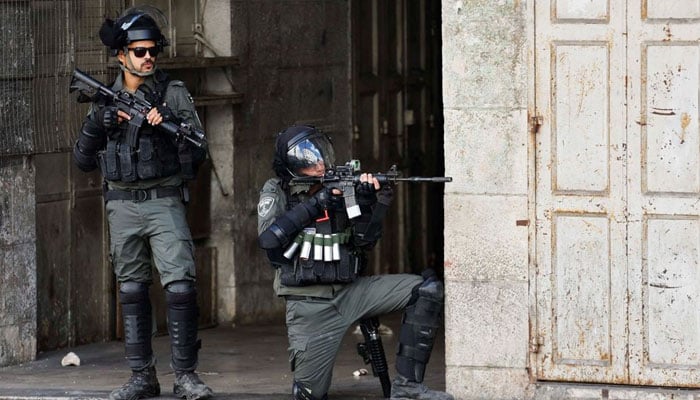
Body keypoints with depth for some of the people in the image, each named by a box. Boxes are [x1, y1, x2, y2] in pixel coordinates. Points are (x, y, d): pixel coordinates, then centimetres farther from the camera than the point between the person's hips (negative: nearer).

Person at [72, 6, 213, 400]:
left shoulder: (174, 94, 1)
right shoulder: (106, 100, 9)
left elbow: (197, 153, -3)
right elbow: (83, 159, 9)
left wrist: (170, 123, -19)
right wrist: (99, 123, -7)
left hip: (164, 202, -3)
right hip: (122, 206, 3)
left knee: (181, 286, -13)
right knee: (132, 291, 6)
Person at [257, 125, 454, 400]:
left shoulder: (340, 188, 4)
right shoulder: (277, 192, -1)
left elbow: (364, 241, -2)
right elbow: (269, 238, -20)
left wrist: (367, 204, -19)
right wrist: (314, 204, -18)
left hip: (349, 291, 3)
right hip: (308, 303, -3)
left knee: (428, 289, -15)